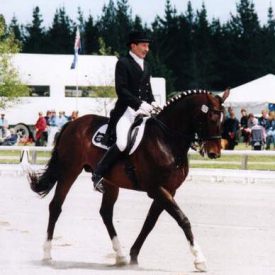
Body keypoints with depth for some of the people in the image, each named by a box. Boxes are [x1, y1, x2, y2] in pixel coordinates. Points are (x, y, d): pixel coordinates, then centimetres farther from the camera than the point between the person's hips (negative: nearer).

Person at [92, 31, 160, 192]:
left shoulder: (146, 65, 20)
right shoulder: (123, 63, -3)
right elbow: (121, 90, -13)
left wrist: (152, 103, 2)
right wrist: (139, 104, -21)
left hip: (144, 110, 8)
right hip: (126, 111, -8)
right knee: (122, 143, -26)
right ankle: (98, 175, -14)